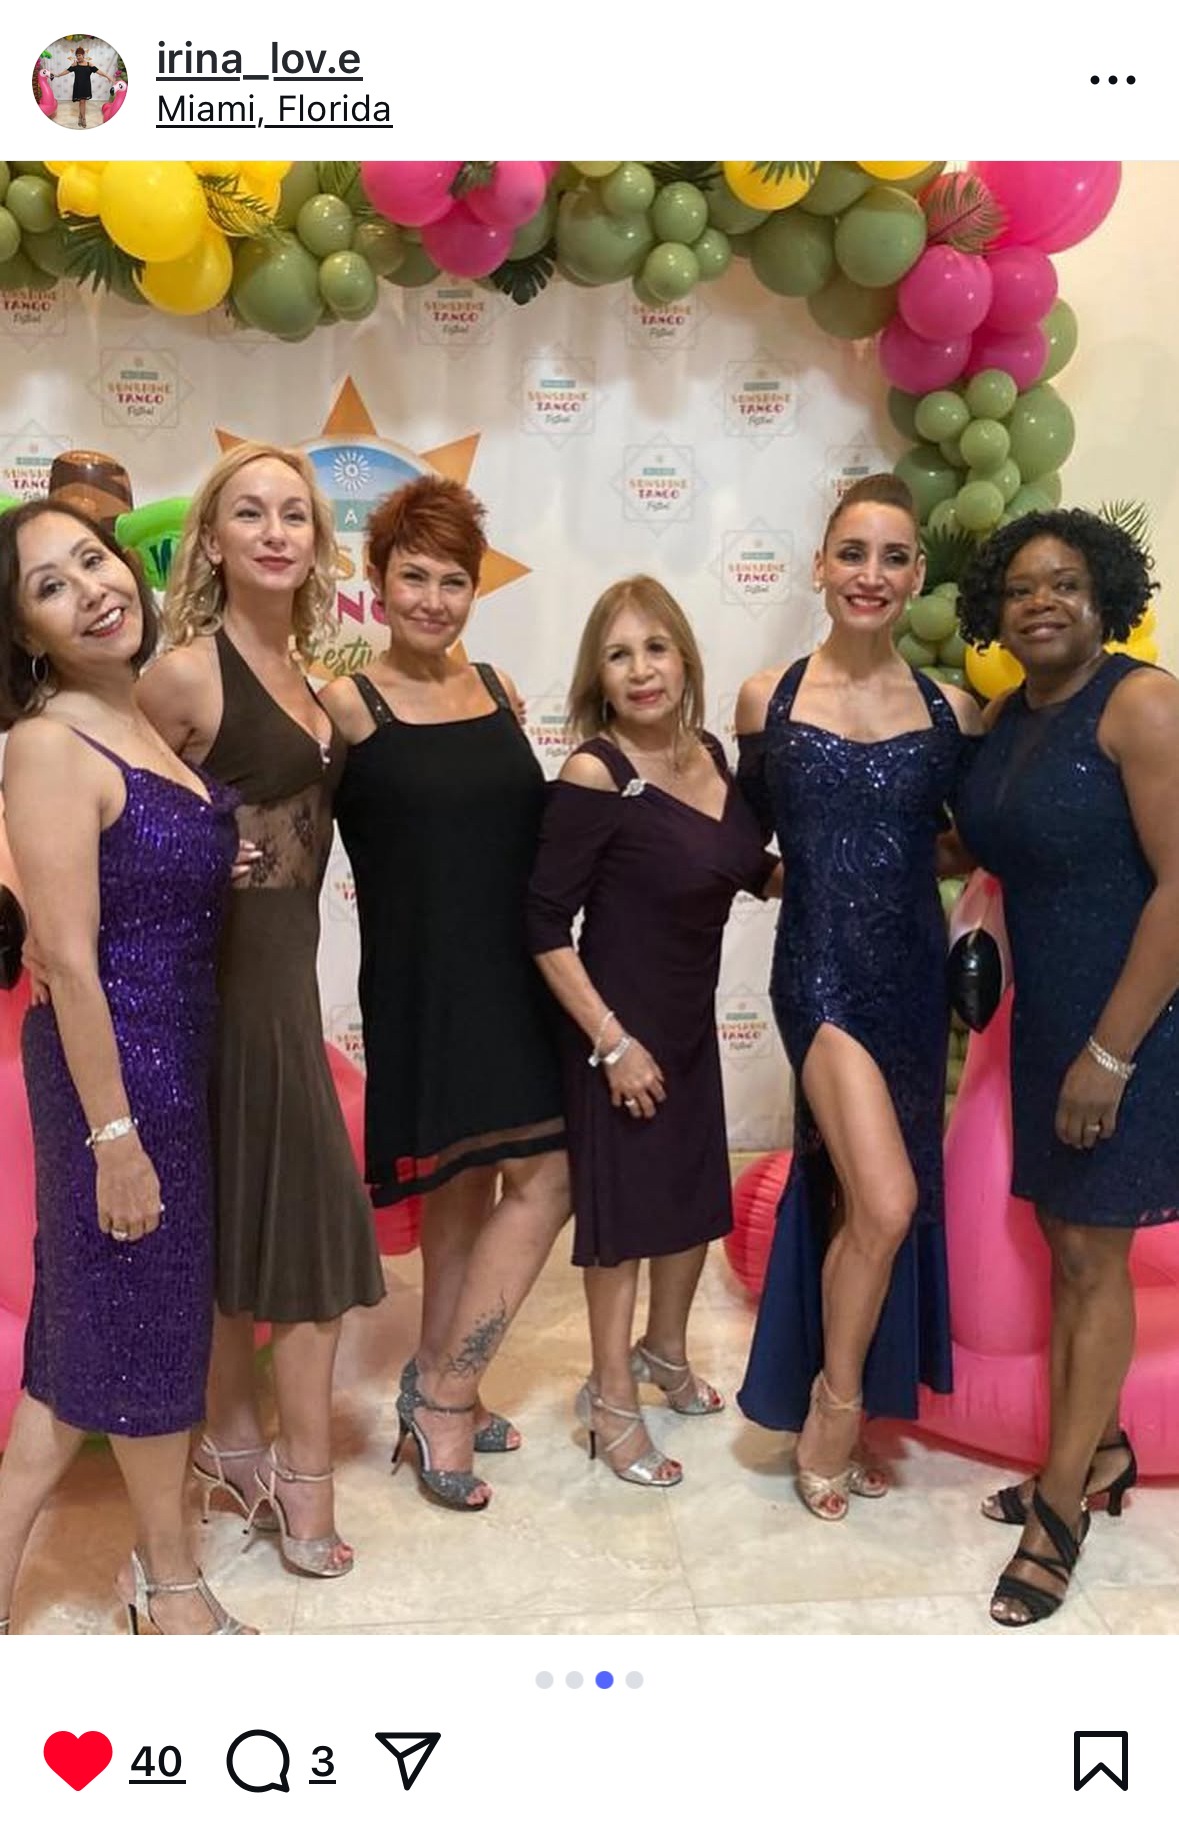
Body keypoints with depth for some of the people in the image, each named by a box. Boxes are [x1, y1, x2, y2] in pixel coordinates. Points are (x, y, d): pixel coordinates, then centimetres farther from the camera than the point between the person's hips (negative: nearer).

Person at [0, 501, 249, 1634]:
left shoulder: (142, 718, 7)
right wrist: (115, 1134, -20)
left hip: (170, 1048, 8)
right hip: (116, 1061, -8)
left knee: (98, 1314, 18)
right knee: (144, 1310, 9)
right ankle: (169, 1579, 32)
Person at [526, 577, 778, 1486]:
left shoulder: (710, 754, -1)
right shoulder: (595, 775, -21)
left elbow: (751, 867, 15)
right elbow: (546, 925, -19)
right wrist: (613, 1041, -18)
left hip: (693, 1019, 7)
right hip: (620, 1025, -7)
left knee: (699, 1191, 19)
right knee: (623, 1205, 6)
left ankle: (665, 1351, 45)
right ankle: (612, 1399, 27)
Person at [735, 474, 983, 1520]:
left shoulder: (951, 713, 3)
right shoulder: (768, 699, 0)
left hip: (915, 977, 3)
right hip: (822, 971, -3)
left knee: (854, 1200, 12)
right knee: (885, 1201, -15)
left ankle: (836, 1416, 31)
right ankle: (836, 1409, 11)